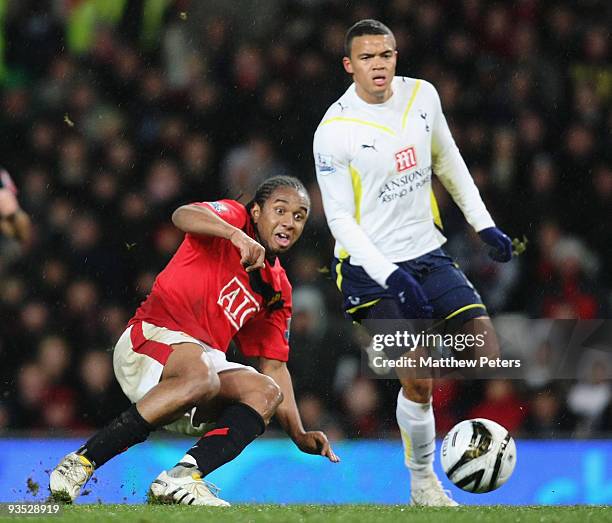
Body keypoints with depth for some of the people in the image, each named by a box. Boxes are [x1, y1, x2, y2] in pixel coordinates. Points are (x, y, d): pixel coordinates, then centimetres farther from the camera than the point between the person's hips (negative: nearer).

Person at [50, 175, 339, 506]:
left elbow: (274, 367, 20)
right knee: (200, 374, -37)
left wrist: (299, 435, 8)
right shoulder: (231, 217, 1)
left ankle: (181, 478, -33)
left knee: (266, 391, -17)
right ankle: (83, 460, -30)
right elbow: (183, 215, -23)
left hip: (205, 363, 7)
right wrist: (237, 235, -41)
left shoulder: (278, 288, 19)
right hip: (150, 339, -7)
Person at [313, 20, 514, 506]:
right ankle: (423, 483, 6)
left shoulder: (422, 96, 0)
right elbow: (340, 219, -14)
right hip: (370, 266, -6)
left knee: (488, 346, -6)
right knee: (418, 382, -12)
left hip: (428, 253, 6)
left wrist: (484, 225, 13)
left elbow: (448, 162, 17)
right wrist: (392, 277, -23)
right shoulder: (334, 131, -16)